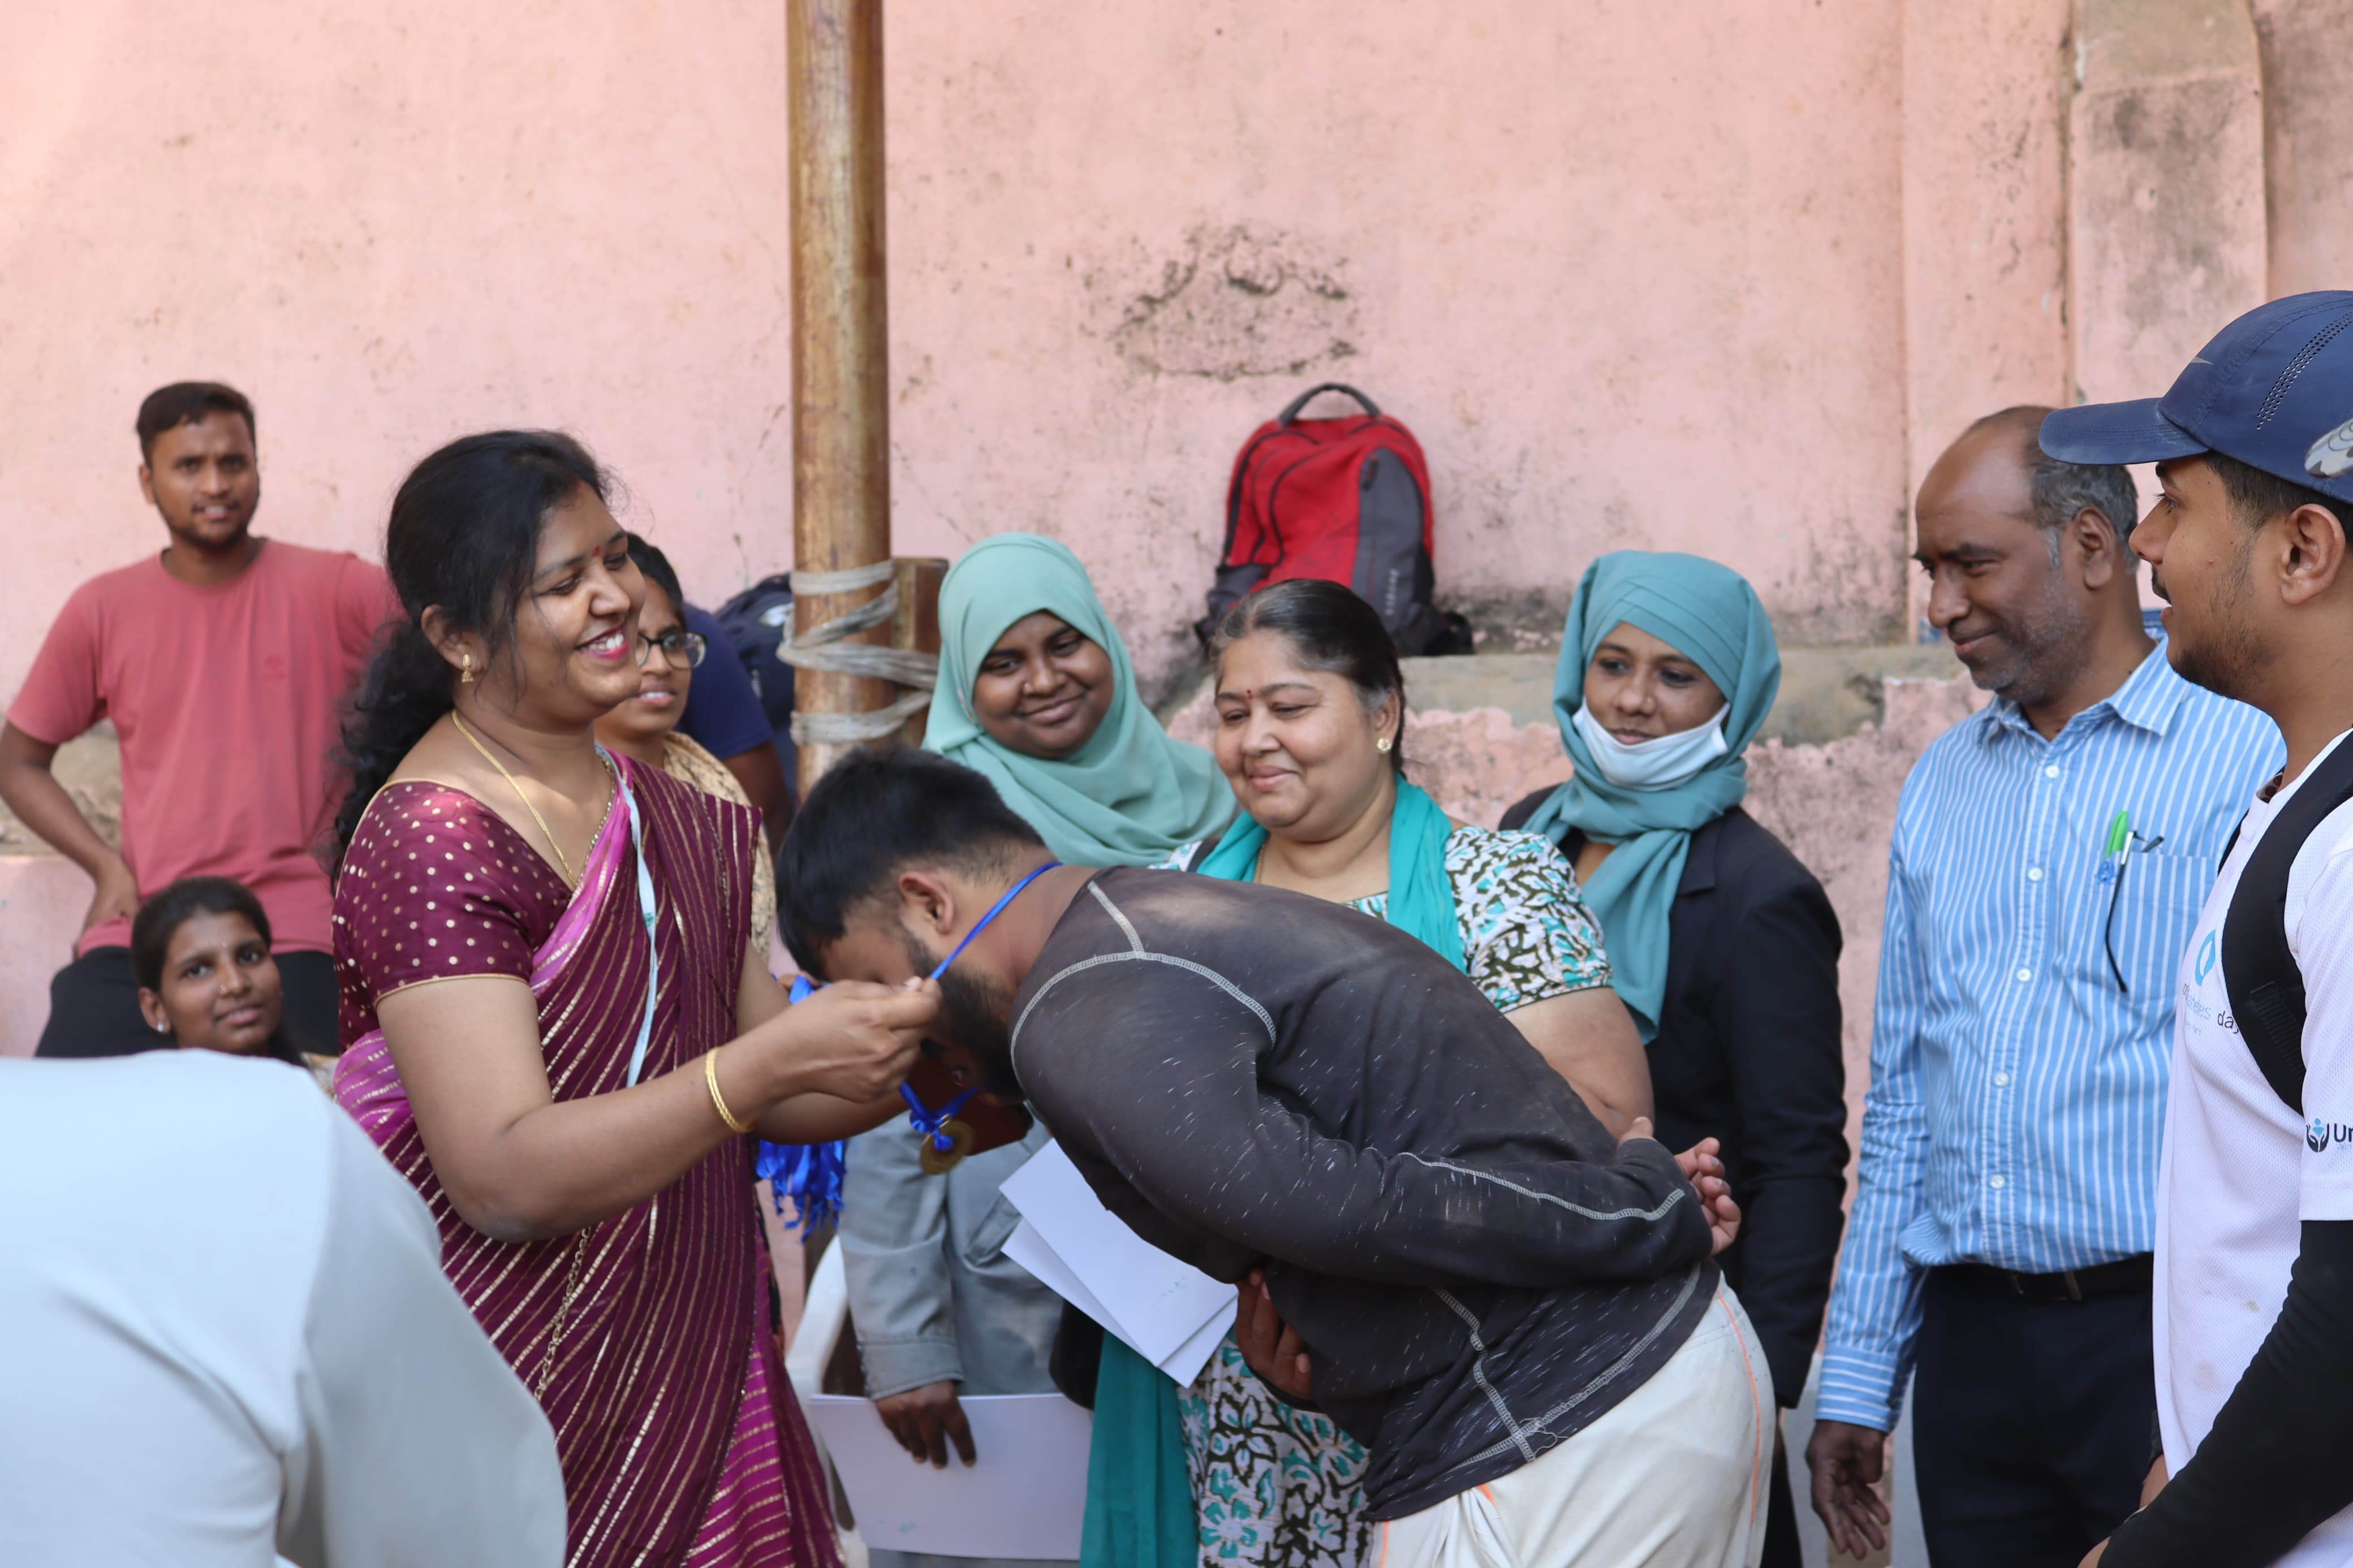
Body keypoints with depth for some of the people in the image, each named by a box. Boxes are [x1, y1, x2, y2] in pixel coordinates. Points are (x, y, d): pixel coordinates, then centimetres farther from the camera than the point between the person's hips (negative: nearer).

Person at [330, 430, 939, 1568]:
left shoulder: (663, 808, 9)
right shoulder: (433, 840, -16)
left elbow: (764, 1100, 11)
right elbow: (505, 1178, -24)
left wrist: (914, 1063, -8)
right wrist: (773, 1060, -31)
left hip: (694, 1366, 7)